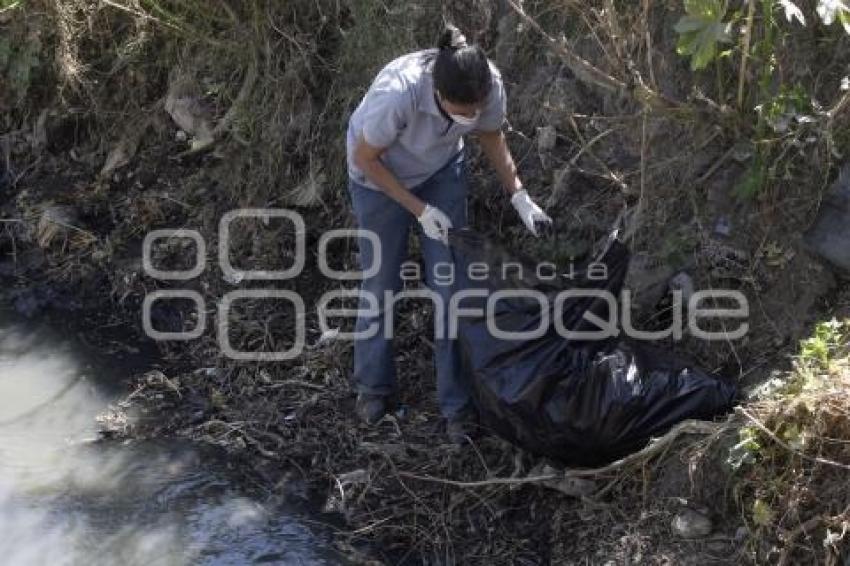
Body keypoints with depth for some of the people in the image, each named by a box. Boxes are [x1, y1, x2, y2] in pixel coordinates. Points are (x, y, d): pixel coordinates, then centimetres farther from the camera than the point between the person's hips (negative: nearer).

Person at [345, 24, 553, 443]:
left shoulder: (491, 85, -30)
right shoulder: (398, 93, -42)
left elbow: (492, 137, -5)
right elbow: (365, 158, -23)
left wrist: (520, 196, -15)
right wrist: (420, 209, -22)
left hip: (441, 172, 3)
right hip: (380, 175, -3)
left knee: (451, 284, -1)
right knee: (380, 285, 7)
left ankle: (456, 403, 10)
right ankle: (374, 387, 29)